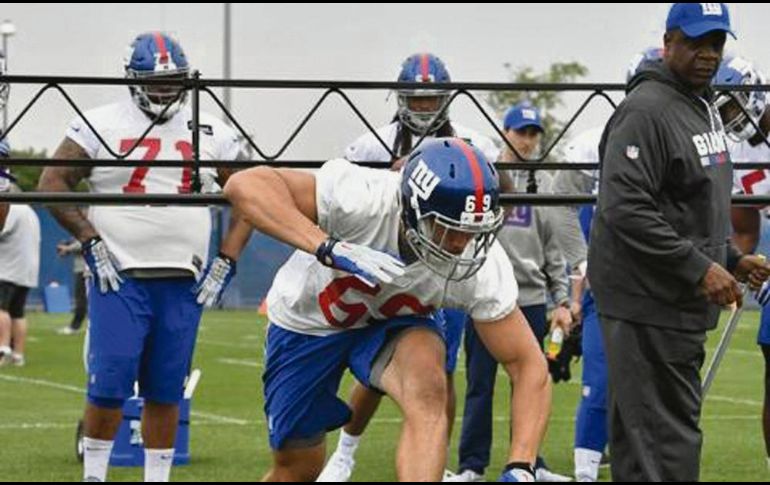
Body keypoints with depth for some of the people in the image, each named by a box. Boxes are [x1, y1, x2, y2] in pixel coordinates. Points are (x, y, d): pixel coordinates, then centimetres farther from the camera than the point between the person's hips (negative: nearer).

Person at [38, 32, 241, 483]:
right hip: (119, 278, -3)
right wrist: (91, 241, -9)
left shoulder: (210, 133, 8)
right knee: (110, 385, -7)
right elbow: (53, 184, -2)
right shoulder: (101, 125, -1)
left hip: (182, 284, 3)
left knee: (166, 392, 6)